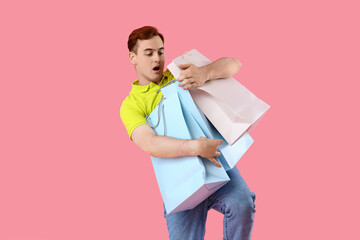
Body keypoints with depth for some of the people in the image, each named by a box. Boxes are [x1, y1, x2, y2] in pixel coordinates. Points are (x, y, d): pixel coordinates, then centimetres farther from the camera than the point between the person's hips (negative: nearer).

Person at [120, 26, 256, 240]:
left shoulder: (181, 74, 13)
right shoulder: (131, 104, 2)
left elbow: (233, 64, 4)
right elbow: (149, 144, -17)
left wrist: (204, 74, -18)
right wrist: (196, 147, -31)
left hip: (217, 160, 2)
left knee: (241, 204, -25)